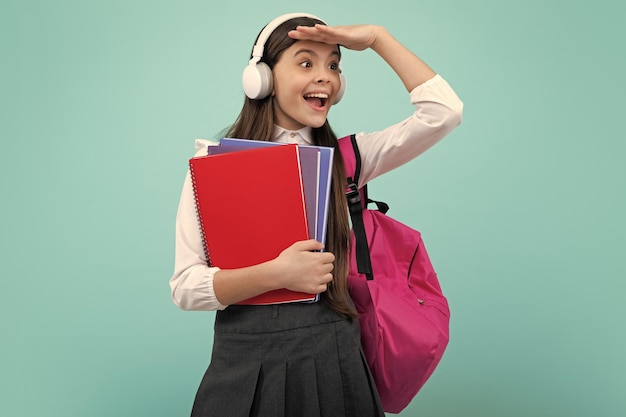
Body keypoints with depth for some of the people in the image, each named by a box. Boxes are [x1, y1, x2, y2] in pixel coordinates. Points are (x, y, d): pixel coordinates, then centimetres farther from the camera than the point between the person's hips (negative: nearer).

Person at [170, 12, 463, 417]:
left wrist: (377, 37, -2)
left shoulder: (346, 157, 4)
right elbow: (185, 287, -8)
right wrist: (276, 274, -22)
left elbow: (444, 111, -6)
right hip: (247, 358, -1)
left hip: (334, 358, 2)